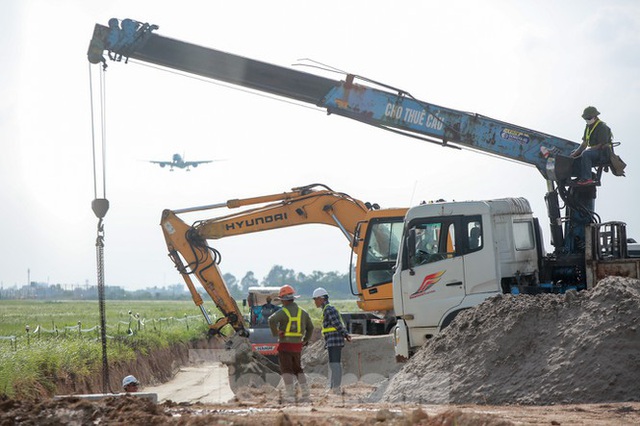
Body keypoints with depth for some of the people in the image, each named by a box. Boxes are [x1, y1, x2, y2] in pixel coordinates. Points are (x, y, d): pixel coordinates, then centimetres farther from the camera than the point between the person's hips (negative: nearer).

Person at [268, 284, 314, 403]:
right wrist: (306, 340, 24)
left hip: (285, 345, -5)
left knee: (287, 371, -1)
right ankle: (305, 394, 13)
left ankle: (290, 395, -8)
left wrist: (275, 333, -14)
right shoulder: (302, 312, 8)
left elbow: (272, 320, -28)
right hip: (297, 345, 5)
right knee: (298, 369, 18)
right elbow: (310, 327, 14)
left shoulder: (283, 312, -11)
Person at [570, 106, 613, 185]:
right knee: (574, 155, 3)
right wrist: (576, 152, 0)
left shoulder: (602, 127, -14)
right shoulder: (588, 127, 14)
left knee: (586, 154, -34)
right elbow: (584, 143, 15)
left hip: (604, 153, -10)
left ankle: (587, 178, -34)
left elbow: (601, 145, -19)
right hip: (593, 150, 10)